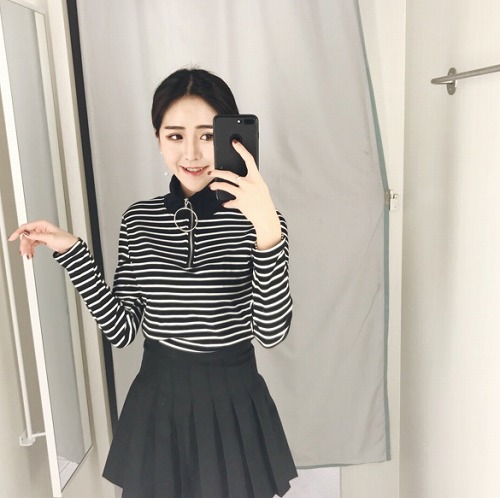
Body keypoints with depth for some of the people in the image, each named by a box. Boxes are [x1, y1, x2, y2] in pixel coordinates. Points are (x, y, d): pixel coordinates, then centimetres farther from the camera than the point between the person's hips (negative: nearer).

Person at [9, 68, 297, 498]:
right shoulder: (139, 219, -2)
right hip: (156, 402, 3)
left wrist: (268, 231, -34)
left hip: (233, 406, -2)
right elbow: (121, 329, -3)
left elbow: (271, 332, -22)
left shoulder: (258, 218, -13)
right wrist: (71, 251, -9)